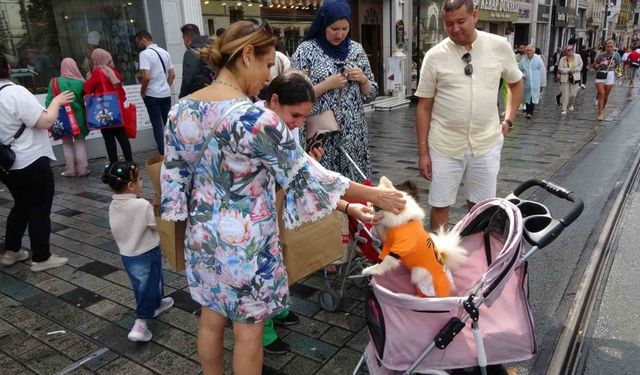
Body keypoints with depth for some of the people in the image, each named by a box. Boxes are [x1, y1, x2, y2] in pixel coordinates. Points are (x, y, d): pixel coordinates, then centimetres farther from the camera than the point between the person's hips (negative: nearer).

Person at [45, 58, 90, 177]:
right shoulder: (80, 82, -7)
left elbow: (49, 101, -5)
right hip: (79, 116, 0)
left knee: (67, 143, 12)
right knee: (80, 142, 11)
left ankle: (71, 170, 12)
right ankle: (82, 169, 10)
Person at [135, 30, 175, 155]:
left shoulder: (145, 53, -13)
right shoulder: (164, 52, 10)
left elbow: (147, 77, -21)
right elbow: (172, 74, 13)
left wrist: (142, 92, -7)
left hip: (152, 95, -6)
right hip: (166, 94, 6)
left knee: (157, 126, 1)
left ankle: (163, 154, 3)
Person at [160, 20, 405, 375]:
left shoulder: (181, 109, -3)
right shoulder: (255, 118, -25)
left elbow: (173, 177, 4)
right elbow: (307, 176, -20)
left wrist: (191, 219, 18)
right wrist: (375, 195, -10)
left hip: (202, 236, 7)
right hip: (246, 243, -7)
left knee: (211, 318, 25)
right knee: (248, 331, 14)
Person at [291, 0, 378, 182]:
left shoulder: (356, 49, 9)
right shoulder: (306, 50, -3)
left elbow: (370, 94, 13)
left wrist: (363, 79, -6)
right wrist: (327, 85, -15)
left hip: (354, 135, 4)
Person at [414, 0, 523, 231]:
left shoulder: (499, 46, -2)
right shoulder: (434, 56, -6)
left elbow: (516, 83, 16)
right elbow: (424, 106, -2)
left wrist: (508, 121, 7)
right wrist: (423, 152, -3)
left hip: (486, 144, 1)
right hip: (444, 146, -1)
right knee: (440, 205, 8)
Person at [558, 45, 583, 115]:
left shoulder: (577, 57, 1)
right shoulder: (563, 59, -2)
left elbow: (580, 66, 4)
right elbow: (560, 68, -5)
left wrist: (574, 70, -13)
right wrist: (568, 70, -16)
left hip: (575, 78, 1)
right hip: (565, 78, -1)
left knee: (573, 94, 3)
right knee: (565, 94, -4)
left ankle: (571, 105, 33)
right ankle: (564, 109, 1)